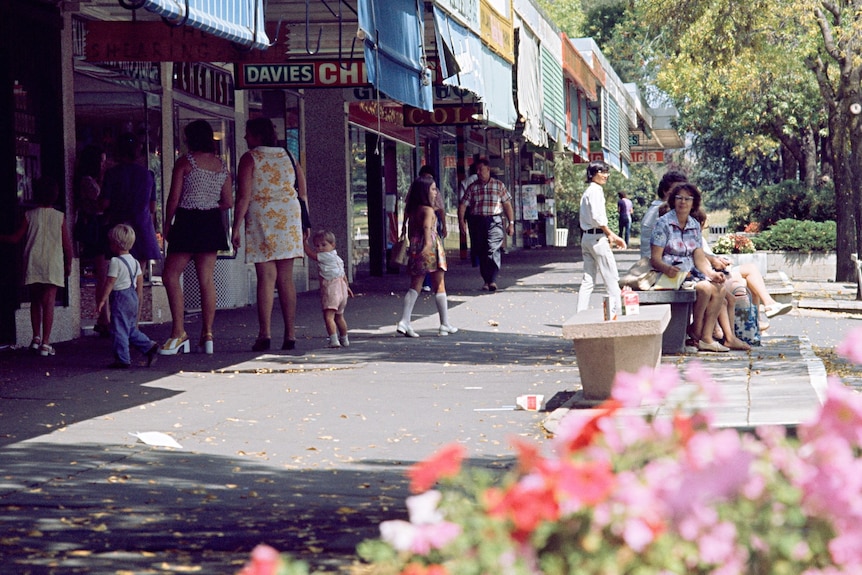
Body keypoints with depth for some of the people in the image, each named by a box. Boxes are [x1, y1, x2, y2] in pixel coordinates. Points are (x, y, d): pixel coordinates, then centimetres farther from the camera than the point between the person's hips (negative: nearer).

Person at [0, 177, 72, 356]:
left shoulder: (30, 215, -1)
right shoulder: (59, 217, -1)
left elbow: (15, 238, 2)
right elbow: (67, 244, 1)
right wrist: (68, 264, 14)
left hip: (33, 265, 1)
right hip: (53, 265, -1)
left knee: (35, 301, 16)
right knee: (48, 303, -2)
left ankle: (36, 337, 15)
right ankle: (45, 343, -5)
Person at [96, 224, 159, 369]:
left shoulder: (115, 262, -15)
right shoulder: (134, 261, 10)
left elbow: (110, 282, -16)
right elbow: (140, 280, 15)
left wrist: (102, 299, -11)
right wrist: (137, 296, 26)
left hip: (119, 298, -8)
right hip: (133, 297, 8)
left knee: (119, 331, -2)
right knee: (131, 329, 17)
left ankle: (123, 359, 0)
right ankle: (150, 347, 7)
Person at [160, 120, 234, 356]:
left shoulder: (185, 162, -7)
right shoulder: (221, 165, 8)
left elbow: (174, 199, -9)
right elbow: (228, 202, 9)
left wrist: (167, 224, 2)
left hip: (188, 222, -6)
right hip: (212, 224, 6)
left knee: (171, 275, 0)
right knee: (207, 279, 7)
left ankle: (179, 333, -10)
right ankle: (207, 336, 6)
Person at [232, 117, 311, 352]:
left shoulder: (250, 158, -2)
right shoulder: (288, 156, 13)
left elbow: (244, 196, -10)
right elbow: (302, 194, 12)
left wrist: (236, 227, -8)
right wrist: (305, 224, 17)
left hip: (261, 219, -4)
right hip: (289, 218, 4)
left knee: (266, 277, -7)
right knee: (286, 278, 7)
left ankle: (265, 333, -14)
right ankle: (290, 335, 5)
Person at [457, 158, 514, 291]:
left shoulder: (499, 185, 8)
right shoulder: (472, 187, 10)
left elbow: (507, 205, 8)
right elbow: (463, 205, 4)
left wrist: (511, 223, 2)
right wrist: (461, 220, -12)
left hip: (494, 221, -3)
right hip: (477, 222, 3)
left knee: (493, 249, -18)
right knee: (481, 252, 6)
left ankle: (493, 280, -24)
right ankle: (486, 280, 16)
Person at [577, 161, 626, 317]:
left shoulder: (588, 191, 19)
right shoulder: (595, 191, -12)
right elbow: (597, 217, -21)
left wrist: (608, 235, 14)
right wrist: (613, 236, -15)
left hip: (586, 237, 10)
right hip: (597, 237, -10)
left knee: (588, 280, 8)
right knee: (611, 279, -5)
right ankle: (615, 312, -6)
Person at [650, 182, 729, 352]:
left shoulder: (695, 226, 13)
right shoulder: (663, 223, -6)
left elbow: (700, 258, 7)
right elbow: (655, 259, -12)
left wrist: (712, 273, -12)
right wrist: (667, 269, -33)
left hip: (690, 273, 6)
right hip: (671, 274, -6)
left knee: (720, 289, -19)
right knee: (705, 288, -28)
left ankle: (706, 338, -18)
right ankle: (695, 331, -8)